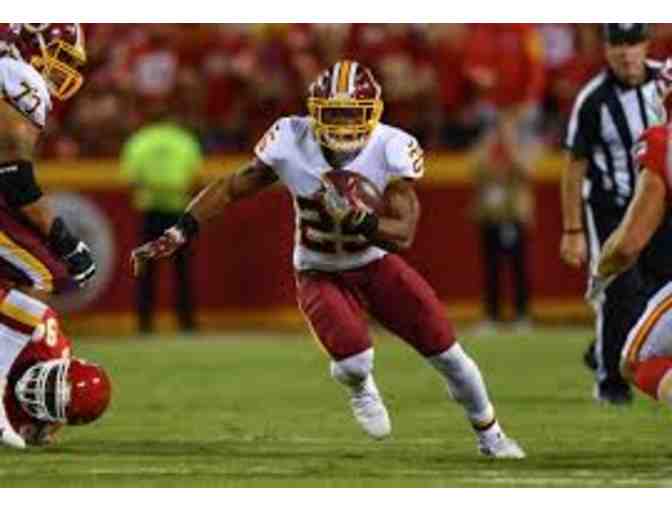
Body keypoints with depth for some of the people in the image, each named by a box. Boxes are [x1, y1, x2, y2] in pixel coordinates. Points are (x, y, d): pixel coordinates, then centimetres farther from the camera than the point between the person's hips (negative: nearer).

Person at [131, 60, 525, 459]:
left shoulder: (392, 149, -23)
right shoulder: (291, 141, -23)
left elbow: (403, 234, -25)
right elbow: (232, 188, -10)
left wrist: (356, 218, -43)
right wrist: (177, 236, -14)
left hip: (376, 264, 1)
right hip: (320, 274, -1)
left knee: (445, 350, -1)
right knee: (354, 361, -25)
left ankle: (489, 434, 27)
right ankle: (360, 388, 17)